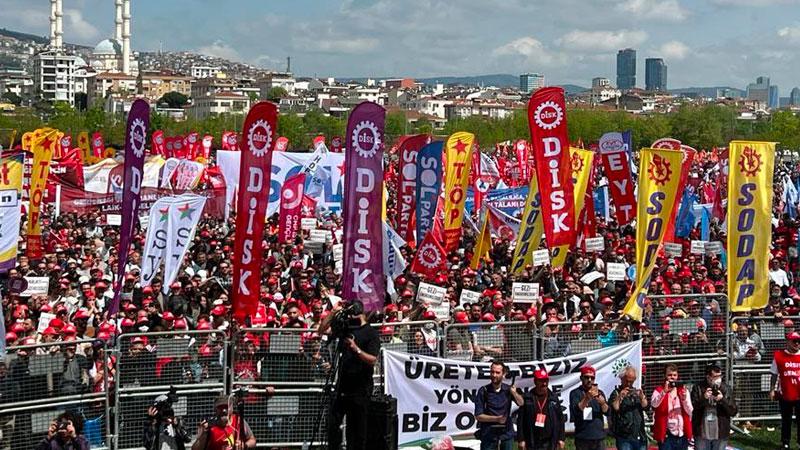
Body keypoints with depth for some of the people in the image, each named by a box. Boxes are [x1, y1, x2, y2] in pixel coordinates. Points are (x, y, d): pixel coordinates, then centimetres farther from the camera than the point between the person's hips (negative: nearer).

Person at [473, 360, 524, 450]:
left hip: (507, 433, 3)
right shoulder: (483, 391, -5)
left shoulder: (508, 389, 3)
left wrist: (514, 393, -29)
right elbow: (478, 416, -6)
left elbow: (521, 403, -10)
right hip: (488, 435, -2)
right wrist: (496, 419, -18)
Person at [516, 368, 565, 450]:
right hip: (532, 443, -1)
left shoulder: (554, 398, 6)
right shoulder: (527, 398, 1)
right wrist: (521, 439, -5)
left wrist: (561, 438, 4)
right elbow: (520, 419, 0)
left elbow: (560, 418, 8)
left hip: (549, 442, 1)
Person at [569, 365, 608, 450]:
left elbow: (607, 411, 2)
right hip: (582, 437, -3)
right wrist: (587, 398, -31)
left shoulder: (599, 393, 12)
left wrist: (602, 403, -21)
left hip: (599, 437, 3)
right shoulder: (575, 393, 1)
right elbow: (575, 410, -15)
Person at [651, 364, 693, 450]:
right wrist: (664, 391, -31)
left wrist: (684, 398, -14)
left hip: (682, 434, 3)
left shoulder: (684, 390, 12)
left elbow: (689, 411, 3)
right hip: (666, 435, -3)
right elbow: (654, 404, -18)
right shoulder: (659, 390, 2)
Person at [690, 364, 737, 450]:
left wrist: (722, 400, -17)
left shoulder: (727, 389, 3)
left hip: (720, 434, 1)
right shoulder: (698, 388, 0)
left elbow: (734, 411, -2)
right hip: (702, 434, -1)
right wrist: (703, 398, -22)